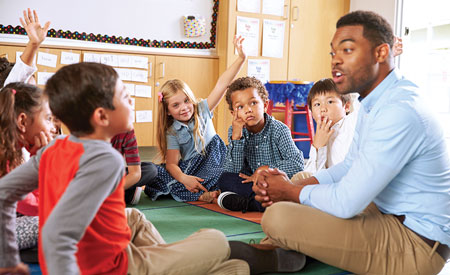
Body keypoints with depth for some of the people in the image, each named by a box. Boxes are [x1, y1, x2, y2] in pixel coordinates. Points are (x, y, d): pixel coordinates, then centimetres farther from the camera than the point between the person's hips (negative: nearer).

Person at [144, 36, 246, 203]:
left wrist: (241, 58, -25)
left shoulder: (202, 110, -3)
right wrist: (184, 178, -36)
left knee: (214, 142, -26)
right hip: (187, 168, -1)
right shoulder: (172, 132, -5)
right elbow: (171, 164, -13)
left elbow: (222, 84, -14)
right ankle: (201, 195, -38)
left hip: (211, 161, 1)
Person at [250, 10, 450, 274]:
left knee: (278, 218, -22)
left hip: (415, 243, -10)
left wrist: (290, 191, -8)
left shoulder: (401, 111, -26)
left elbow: (345, 203, -26)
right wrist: (292, 183, -1)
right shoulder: (374, 102, 8)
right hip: (387, 214, 10)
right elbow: (349, 167, 14)